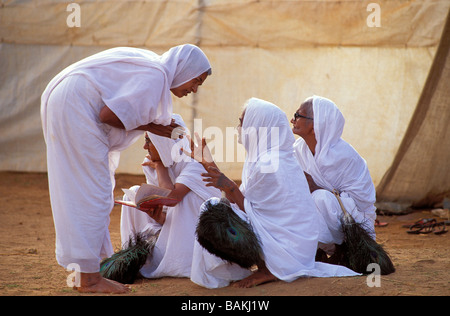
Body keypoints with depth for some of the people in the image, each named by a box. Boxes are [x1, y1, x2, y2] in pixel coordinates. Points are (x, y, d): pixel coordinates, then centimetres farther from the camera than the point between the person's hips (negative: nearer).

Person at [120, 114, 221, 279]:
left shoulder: (194, 162, -23)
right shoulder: (149, 164, -2)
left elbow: (172, 197, -39)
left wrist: (160, 167, -21)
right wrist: (159, 217, -26)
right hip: (173, 227, 7)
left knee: (185, 196, -33)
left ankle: (182, 262, -21)